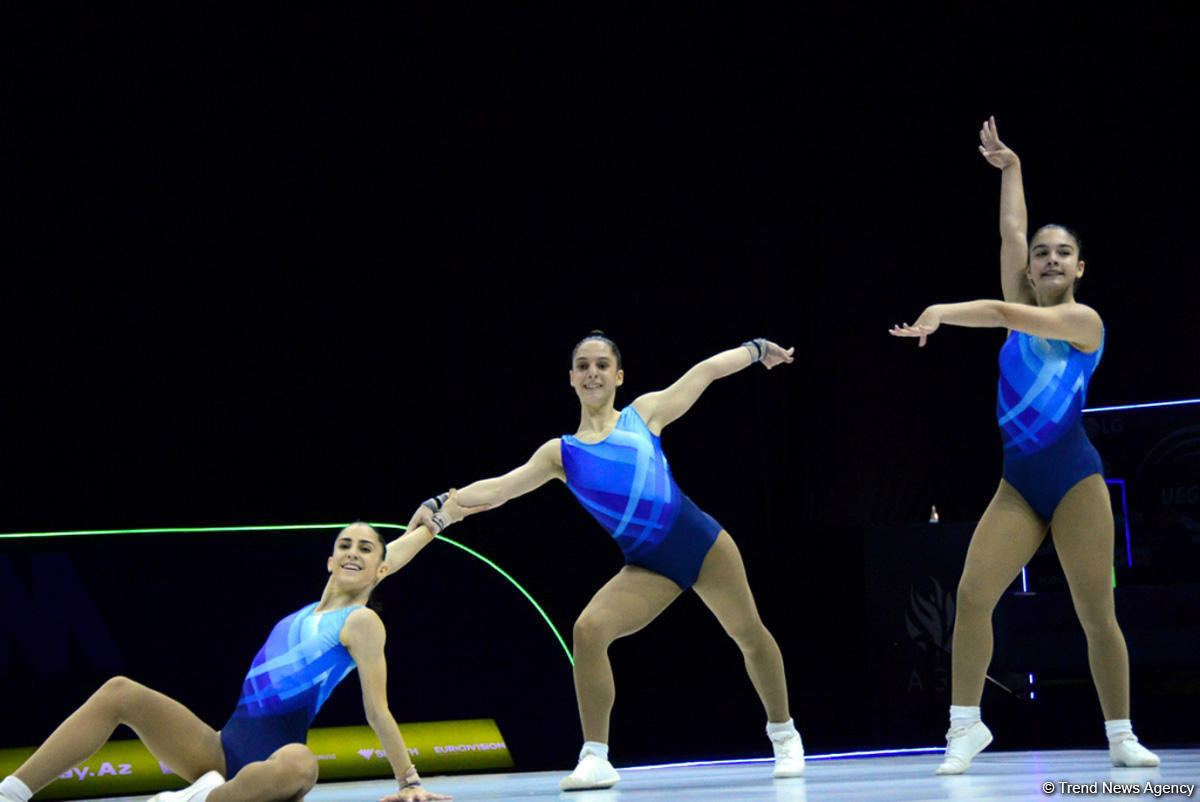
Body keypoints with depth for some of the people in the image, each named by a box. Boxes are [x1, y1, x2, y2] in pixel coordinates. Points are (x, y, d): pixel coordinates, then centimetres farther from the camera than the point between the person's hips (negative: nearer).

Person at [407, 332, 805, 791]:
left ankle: (784, 735, 35)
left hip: (702, 542, 0)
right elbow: (497, 488, -5)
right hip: (647, 567, 0)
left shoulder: (644, 413, 3)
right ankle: (595, 758, -14)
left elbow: (704, 371, 15)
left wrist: (755, 349, 24)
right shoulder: (561, 453, 4)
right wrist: (440, 508, -20)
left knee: (750, 635, 10)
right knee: (588, 629, -22)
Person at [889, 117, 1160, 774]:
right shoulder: (1023, 307, 12)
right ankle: (966, 726, -5)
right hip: (1020, 480, 5)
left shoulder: (1083, 319, -4)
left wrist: (946, 312, -22)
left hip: (1073, 474, -5)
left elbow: (1010, 315, -18)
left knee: (1096, 613, -4)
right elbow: (1010, 231, 12)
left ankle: (1121, 737, 6)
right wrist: (1009, 166, 17)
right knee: (971, 593, -10)